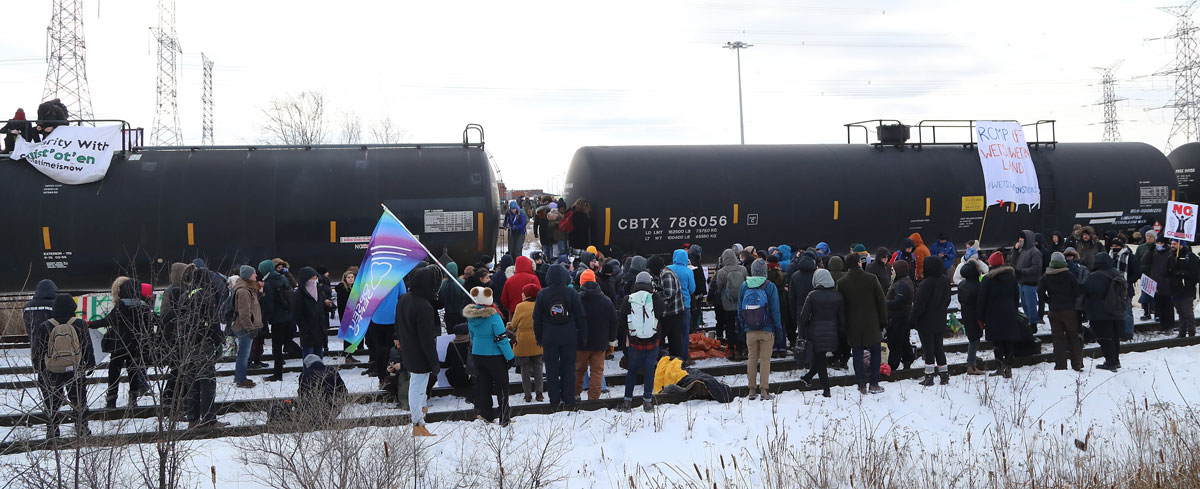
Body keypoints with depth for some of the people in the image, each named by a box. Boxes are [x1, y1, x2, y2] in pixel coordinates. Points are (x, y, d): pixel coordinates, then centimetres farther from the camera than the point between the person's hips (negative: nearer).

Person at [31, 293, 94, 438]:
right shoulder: (79, 325, -8)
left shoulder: (44, 327, -9)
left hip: (50, 373, -1)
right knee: (79, 402, 14)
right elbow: (87, 347, 2)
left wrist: (38, 369, 13)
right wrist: (90, 365, 16)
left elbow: (37, 350, -1)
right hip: (75, 371, 1)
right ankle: (82, 429, 17)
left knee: (51, 404, 10)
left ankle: (52, 433, 11)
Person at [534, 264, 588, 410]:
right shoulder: (572, 293, -5)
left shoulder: (542, 294, -3)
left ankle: (555, 401, 6)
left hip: (549, 339, 0)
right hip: (569, 338, 0)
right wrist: (582, 336, 6)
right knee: (568, 368, 8)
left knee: (551, 370, 7)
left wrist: (539, 337, 11)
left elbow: (537, 318, 2)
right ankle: (568, 400, 7)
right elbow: (581, 316, -2)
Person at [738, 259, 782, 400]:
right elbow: (775, 310, -6)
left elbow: (740, 309, 6)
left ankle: (752, 390, 13)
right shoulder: (770, 287, -8)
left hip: (750, 330, 3)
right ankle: (764, 391, 2)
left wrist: (742, 327, 14)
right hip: (767, 330, -3)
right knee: (765, 359, 2)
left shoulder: (744, 286, 1)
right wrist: (778, 330, 0)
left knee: (752, 358, 11)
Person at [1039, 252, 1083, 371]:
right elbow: (1077, 290, -8)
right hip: (1069, 310, -1)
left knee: (1058, 338, 6)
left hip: (1054, 311, 1)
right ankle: (1077, 364, 8)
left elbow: (1040, 292, -6)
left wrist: (1048, 301, 9)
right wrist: (1073, 301, 8)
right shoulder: (1069, 275, -6)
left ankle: (1060, 365, 2)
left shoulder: (1046, 277, -1)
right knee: (1073, 336, 9)